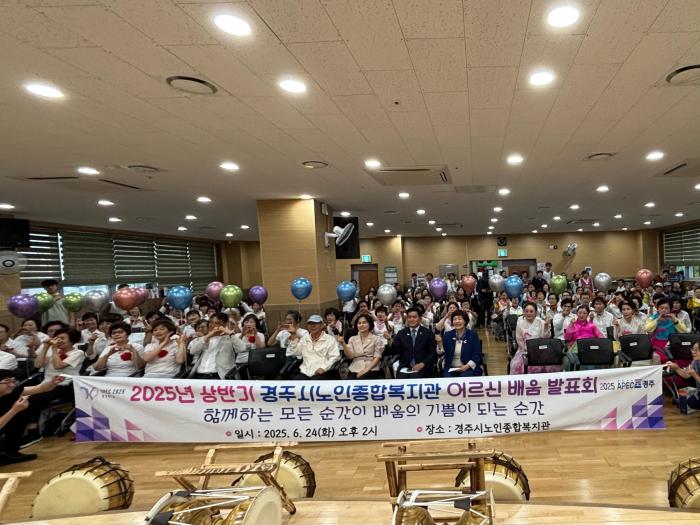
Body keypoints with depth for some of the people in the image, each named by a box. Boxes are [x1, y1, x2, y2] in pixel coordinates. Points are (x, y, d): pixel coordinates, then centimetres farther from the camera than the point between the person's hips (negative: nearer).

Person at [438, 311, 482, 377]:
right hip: (450, 368, 2)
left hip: (468, 369, -2)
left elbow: (477, 355, -1)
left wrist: (467, 366, -14)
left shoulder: (473, 335, 1)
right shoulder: (447, 335, 8)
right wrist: (439, 343, -15)